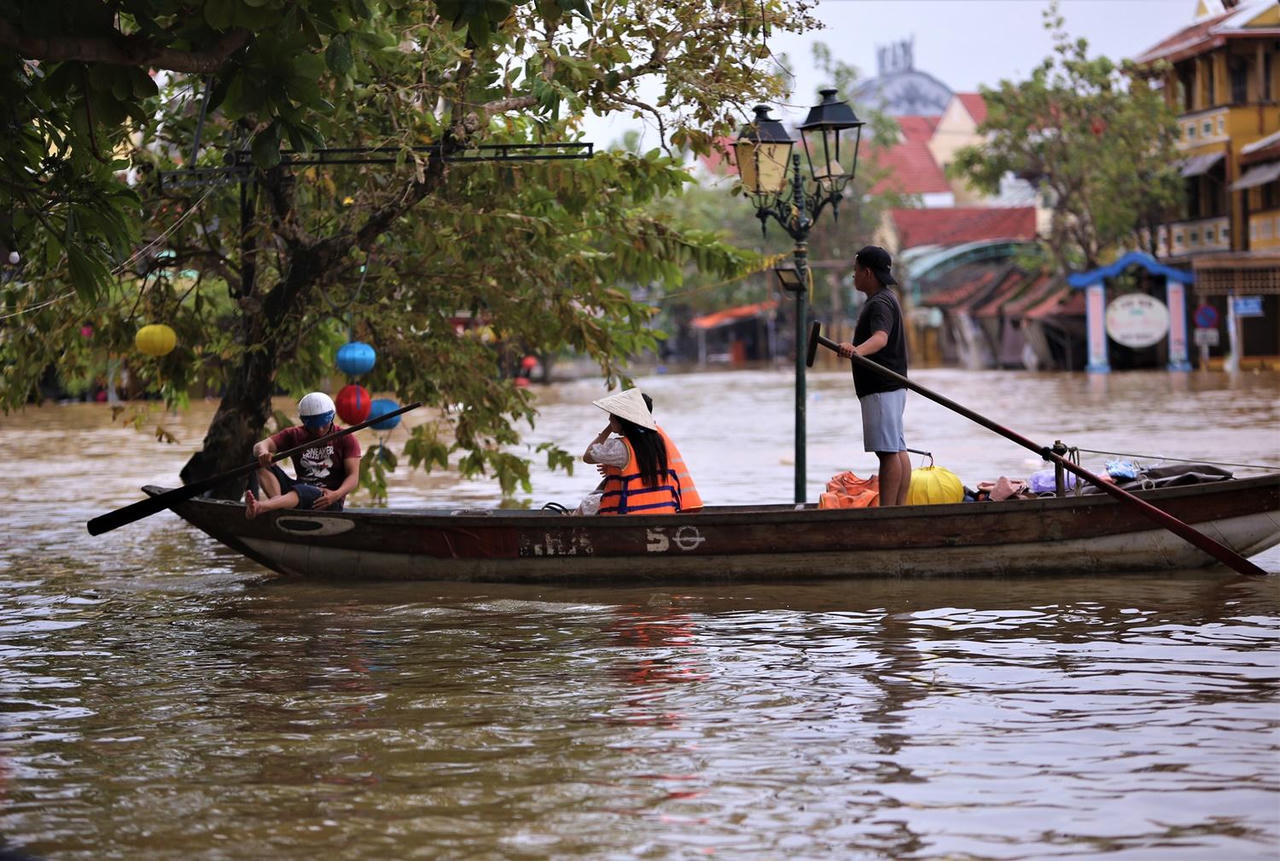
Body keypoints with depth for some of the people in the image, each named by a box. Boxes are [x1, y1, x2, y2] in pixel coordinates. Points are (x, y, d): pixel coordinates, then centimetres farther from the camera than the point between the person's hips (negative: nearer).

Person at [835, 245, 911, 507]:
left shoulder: (880, 303, -16)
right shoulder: (887, 298, 20)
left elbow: (881, 337, -36)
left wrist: (857, 349, -54)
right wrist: (855, 348, 54)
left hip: (881, 389, -11)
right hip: (892, 386, 11)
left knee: (888, 451, -14)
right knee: (898, 450, 10)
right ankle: (900, 507, 12)